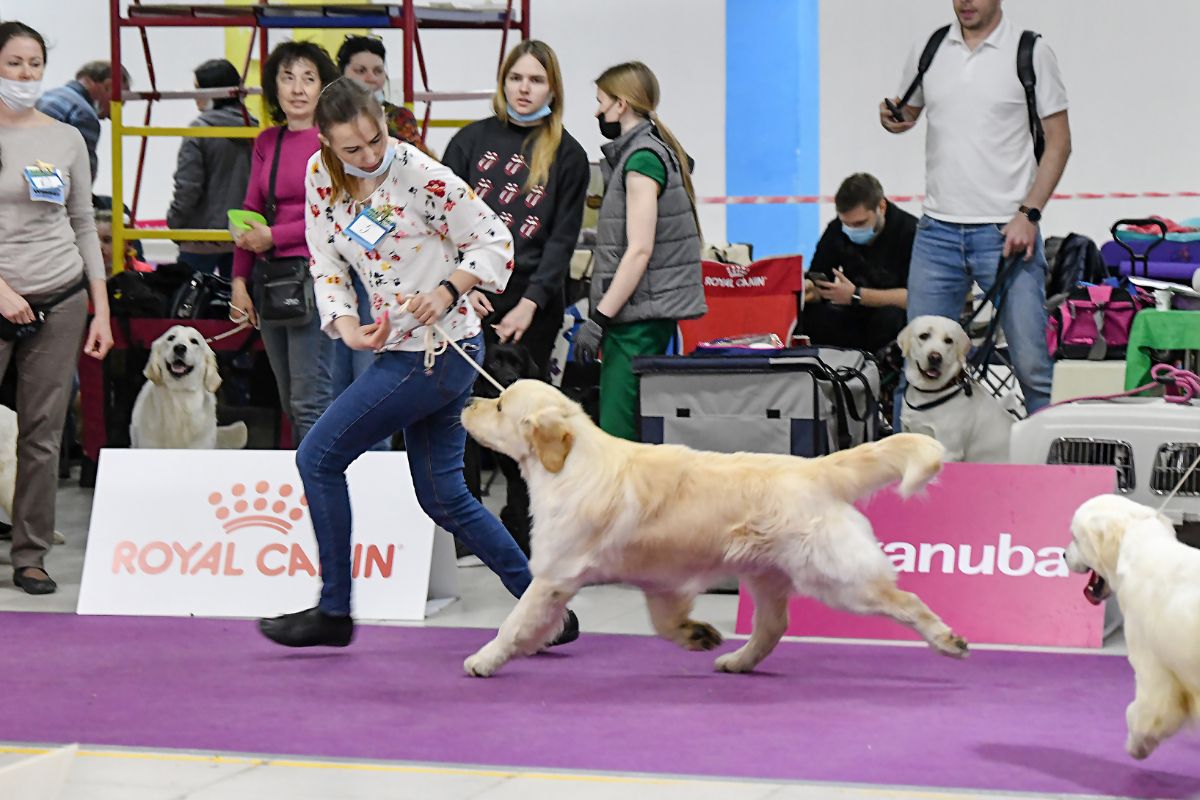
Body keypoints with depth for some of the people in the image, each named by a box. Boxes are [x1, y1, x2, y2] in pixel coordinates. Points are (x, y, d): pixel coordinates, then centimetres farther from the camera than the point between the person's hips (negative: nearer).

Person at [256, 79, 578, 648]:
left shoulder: (421, 176, -18)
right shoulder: (321, 175, 1)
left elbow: (494, 242, -10)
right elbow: (327, 265, 6)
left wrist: (447, 292, -24)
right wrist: (347, 327, -10)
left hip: (439, 350, -8)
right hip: (396, 347, 8)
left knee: (318, 458, -4)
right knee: (444, 498, 11)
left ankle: (334, 612, 8)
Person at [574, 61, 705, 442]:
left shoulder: (642, 158, -12)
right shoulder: (662, 150, 19)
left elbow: (639, 251, -18)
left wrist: (599, 319, -18)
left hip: (638, 319, -10)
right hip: (654, 311, 10)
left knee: (617, 435, -14)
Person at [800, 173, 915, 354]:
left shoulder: (910, 231, -19)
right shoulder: (837, 230, -2)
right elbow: (815, 285, 1)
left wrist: (856, 295, -29)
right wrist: (807, 291, -24)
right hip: (855, 315, 4)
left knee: (890, 317, -37)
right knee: (808, 314, -21)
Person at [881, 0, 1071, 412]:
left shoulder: (1031, 52, -2)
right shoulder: (928, 49, 8)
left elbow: (1058, 142, -1)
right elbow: (909, 110, 23)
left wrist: (1029, 214, -11)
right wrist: (893, 119, -3)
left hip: (1006, 232, -3)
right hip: (937, 232, 4)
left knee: (1031, 363, -6)